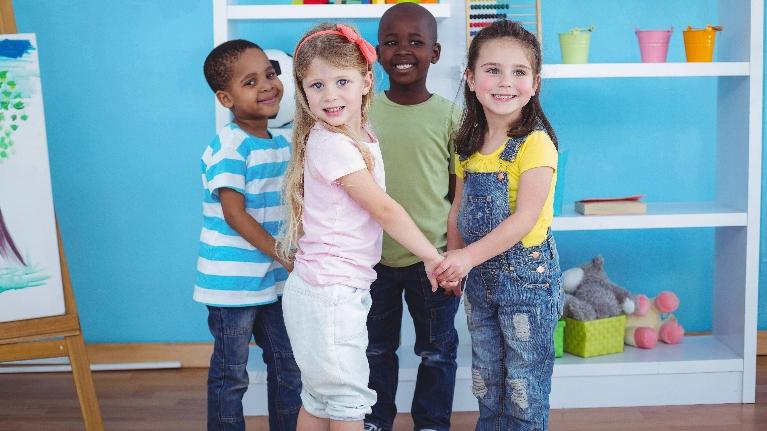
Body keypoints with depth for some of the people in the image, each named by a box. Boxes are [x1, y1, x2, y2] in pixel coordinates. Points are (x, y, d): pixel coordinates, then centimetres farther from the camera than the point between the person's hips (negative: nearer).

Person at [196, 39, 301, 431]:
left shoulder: (283, 145, 8)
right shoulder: (228, 147, -16)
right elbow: (234, 214, -21)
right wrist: (283, 255, -20)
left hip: (276, 280, 8)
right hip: (234, 281, -7)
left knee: (289, 368, 16)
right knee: (231, 375, 7)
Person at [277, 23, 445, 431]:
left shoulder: (362, 137, 10)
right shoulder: (332, 144, -18)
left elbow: (375, 208, 10)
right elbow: (384, 209, -16)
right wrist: (432, 256, -9)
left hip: (345, 288, 9)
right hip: (329, 292, -9)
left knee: (319, 397, 17)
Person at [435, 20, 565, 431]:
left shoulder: (535, 143, -17)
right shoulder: (469, 143, 4)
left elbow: (525, 218, -23)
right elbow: (459, 210, 9)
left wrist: (468, 256, -28)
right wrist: (453, 261, -3)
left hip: (527, 276, -6)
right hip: (480, 277, 7)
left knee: (525, 385, 6)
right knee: (485, 381, 20)